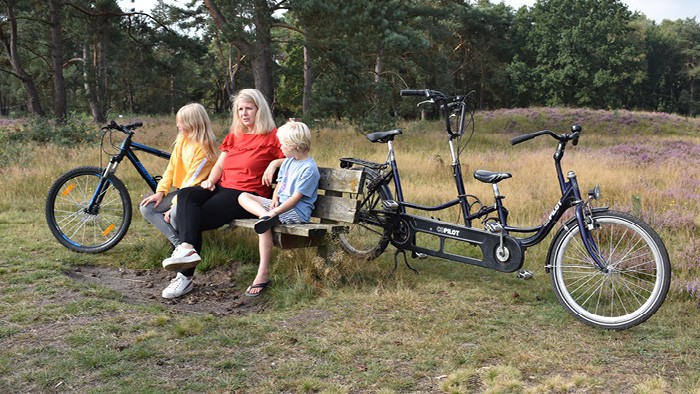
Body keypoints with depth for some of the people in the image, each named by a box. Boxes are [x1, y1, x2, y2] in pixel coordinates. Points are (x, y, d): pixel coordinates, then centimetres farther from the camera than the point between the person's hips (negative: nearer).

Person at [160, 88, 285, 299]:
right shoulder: (233, 136, 24)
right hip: (222, 188, 7)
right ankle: (187, 248, -40)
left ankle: (185, 276, -23)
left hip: (247, 195, -6)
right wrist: (210, 181, 3)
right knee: (186, 194, -25)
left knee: (198, 218, -23)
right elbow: (219, 165, 22)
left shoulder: (272, 136, 3)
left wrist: (274, 163, -17)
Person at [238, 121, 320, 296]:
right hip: (281, 203, 9)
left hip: (297, 211, -9)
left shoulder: (309, 169, -16)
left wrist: (275, 211, -25)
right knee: (243, 196, -1)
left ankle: (263, 274, -27)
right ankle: (266, 216, -30)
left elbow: (296, 198, -20)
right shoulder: (288, 161, 11)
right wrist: (275, 198, -3)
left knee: (265, 226, -32)